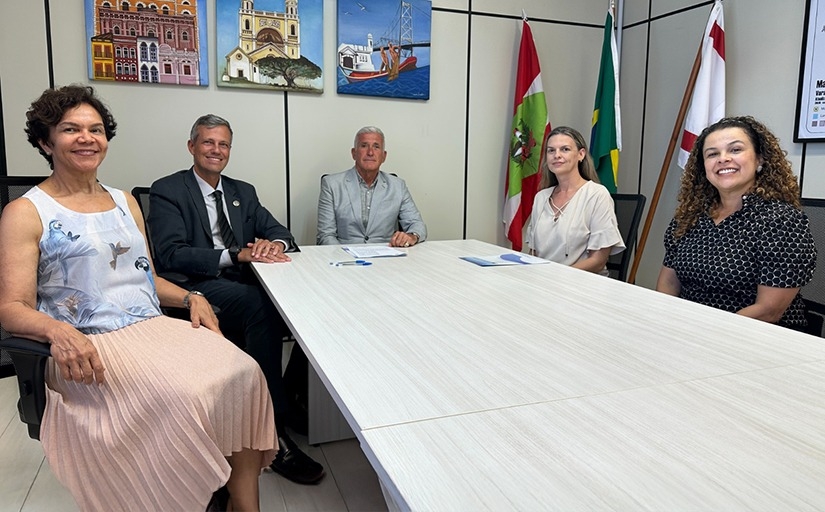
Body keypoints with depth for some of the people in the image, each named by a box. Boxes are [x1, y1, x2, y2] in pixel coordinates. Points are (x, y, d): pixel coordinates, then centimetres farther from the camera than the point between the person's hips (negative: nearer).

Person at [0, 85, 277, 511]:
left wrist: (190, 298, 4)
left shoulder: (125, 202, 19)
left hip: (155, 328, 6)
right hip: (89, 348, -5)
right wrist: (58, 331, -27)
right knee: (181, 395, -32)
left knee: (242, 372, -21)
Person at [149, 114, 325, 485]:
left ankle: (292, 396, -3)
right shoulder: (167, 191, 4)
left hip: (249, 285, 6)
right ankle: (276, 433, -29)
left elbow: (279, 231, 14)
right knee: (259, 304, -37)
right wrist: (236, 255, -22)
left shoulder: (243, 192, 22)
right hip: (201, 290, -6)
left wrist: (275, 244, -12)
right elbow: (171, 255, -10)